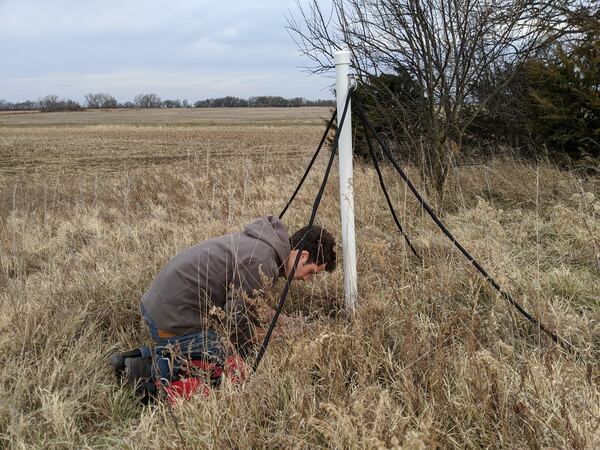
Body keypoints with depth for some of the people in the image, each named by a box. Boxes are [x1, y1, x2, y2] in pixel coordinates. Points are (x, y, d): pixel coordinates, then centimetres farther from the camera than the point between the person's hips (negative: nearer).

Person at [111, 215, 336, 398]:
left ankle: (144, 357, 15)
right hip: (175, 320, -10)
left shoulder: (258, 240, 10)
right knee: (230, 363, -2)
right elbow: (235, 318, -16)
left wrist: (258, 329, 18)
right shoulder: (263, 263, -21)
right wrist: (254, 352, 0)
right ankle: (153, 371, -7)